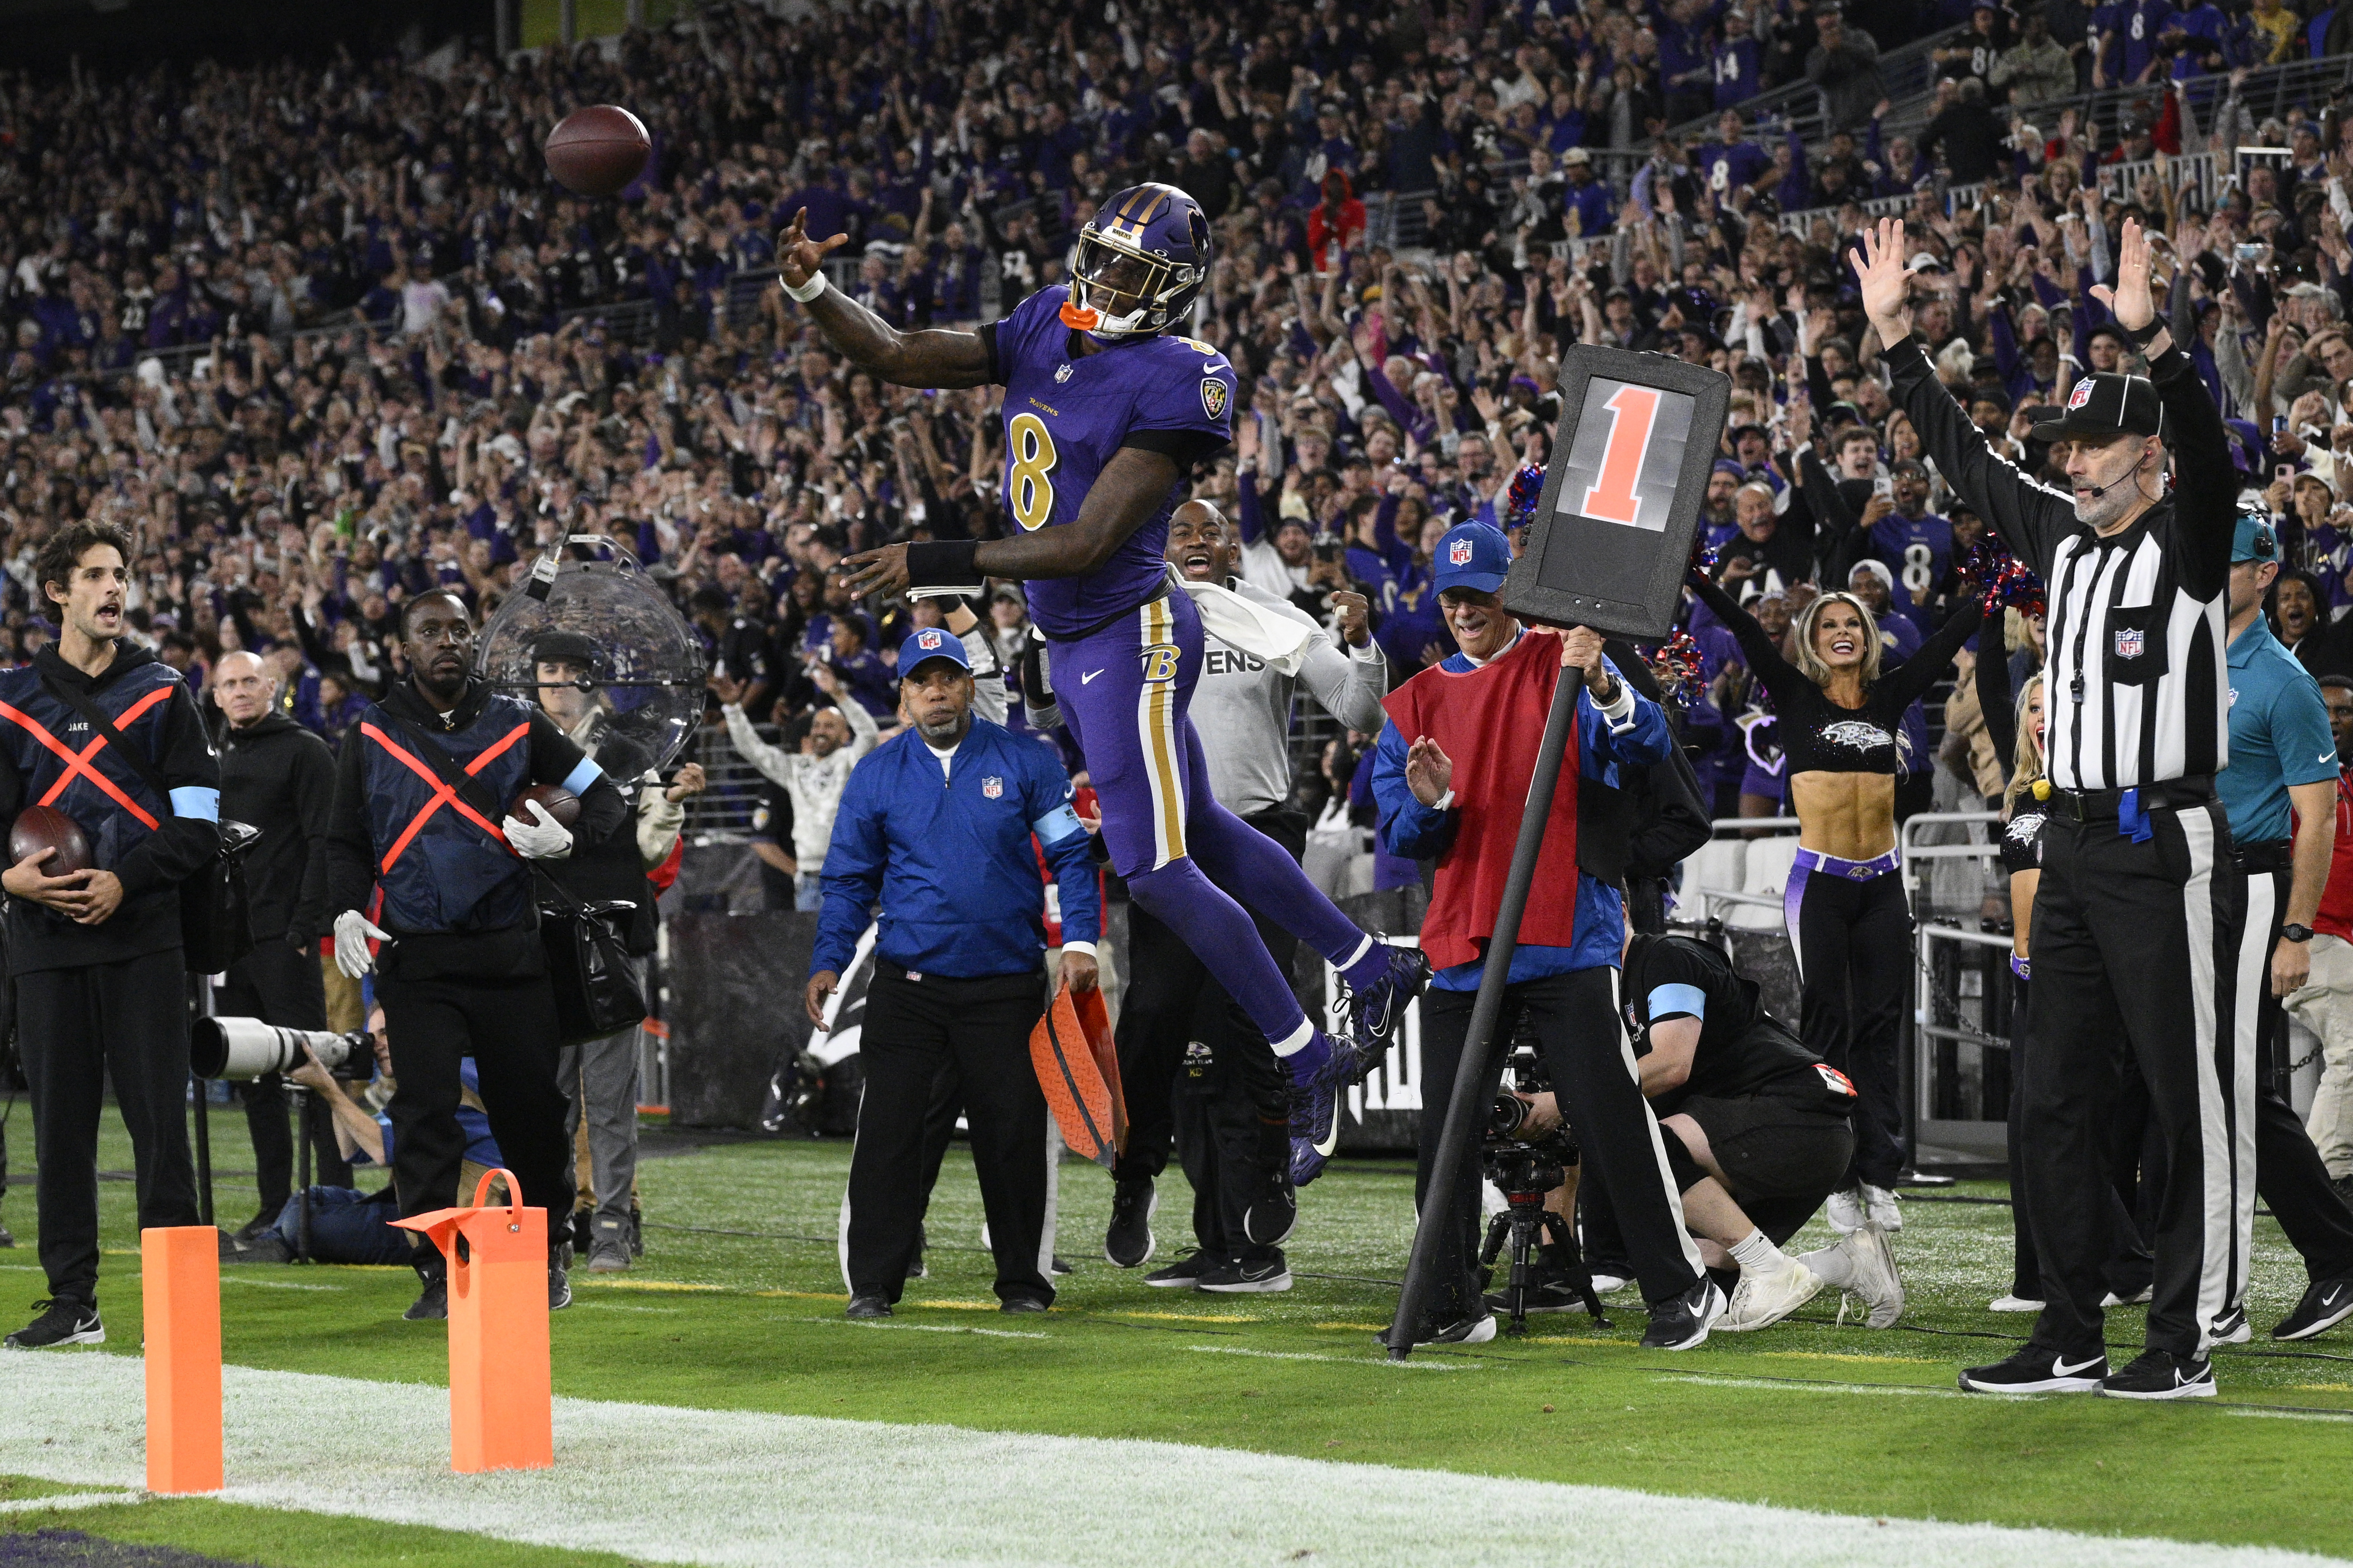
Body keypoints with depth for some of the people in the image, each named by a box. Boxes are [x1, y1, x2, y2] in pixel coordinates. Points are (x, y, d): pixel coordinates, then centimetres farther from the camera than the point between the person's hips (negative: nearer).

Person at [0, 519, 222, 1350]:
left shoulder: (159, 692, 7)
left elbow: (198, 821, 2)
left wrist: (125, 881, -13)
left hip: (141, 935, -2)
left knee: (159, 1117, -6)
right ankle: (72, 1300, 8)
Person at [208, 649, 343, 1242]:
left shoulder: (305, 751, -2)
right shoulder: (212, 759, 17)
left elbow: (322, 843, -9)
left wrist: (306, 925, -17)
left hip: (284, 940, -6)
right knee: (255, 1077, 6)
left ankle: (338, 1192, -7)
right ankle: (274, 1204, 9)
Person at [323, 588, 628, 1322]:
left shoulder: (515, 724, 7)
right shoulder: (373, 736, 7)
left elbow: (606, 797, 10)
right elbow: (346, 842, 14)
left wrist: (568, 841, -11)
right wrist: (346, 910, -5)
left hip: (508, 952, 0)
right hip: (415, 958, 0)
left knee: (531, 1109, 4)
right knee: (425, 1114, -8)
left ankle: (549, 1254, 22)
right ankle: (438, 1274, -5)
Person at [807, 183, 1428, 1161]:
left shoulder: (1171, 384, -20)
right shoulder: (1047, 333, 5)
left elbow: (1088, 543, -24)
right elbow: (897, 359, 6)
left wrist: (937, 564, -25)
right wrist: (811, 289, -11)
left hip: (1132, 635, -9)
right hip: (1073, 639, 9)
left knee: (1156, 871, -7)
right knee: (1198, 834, 20)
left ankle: (1310, 1064, 5)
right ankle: (1373, 972, 35)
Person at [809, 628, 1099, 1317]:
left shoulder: (1024, 762, 2)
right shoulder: (875, 776, 5)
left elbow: (1071, 853, 5)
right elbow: (849, 880, 10)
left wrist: (1079, 940, -7)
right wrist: (828, 963, -2)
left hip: (1005, 987, 0)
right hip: (907, 984, 1)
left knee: (1014, 1132, 2)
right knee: (887, 1130, -6)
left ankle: (1024, 1280, 14)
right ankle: (872, 1283, -1)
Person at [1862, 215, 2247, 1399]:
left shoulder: (2187, 542, -6)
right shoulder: (2060, 539, 14)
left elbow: (2206, 453, -25)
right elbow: (1962, 458, 21)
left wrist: (2148, 337, -38)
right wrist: (1895, 332, 18)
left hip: (2168, 847, -8)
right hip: (2074, 846, 8)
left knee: (2190, 1099, -4)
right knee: (2059, 1099, 9)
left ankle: (2186, 1340, -2)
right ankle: (2071, 1341, 14)